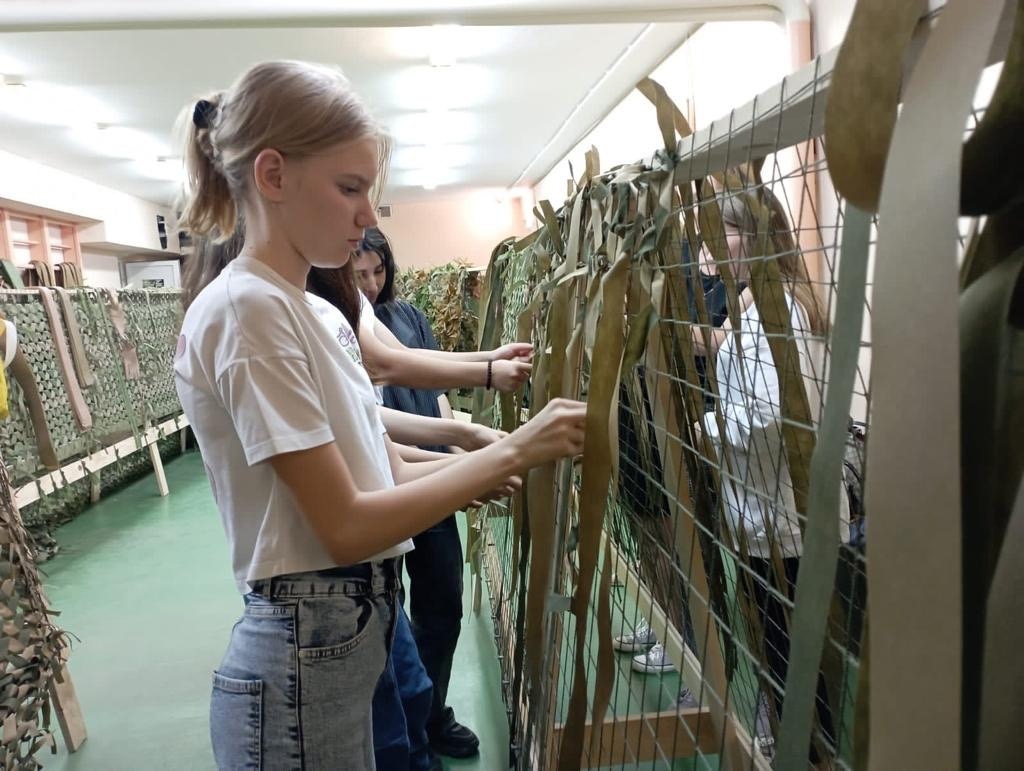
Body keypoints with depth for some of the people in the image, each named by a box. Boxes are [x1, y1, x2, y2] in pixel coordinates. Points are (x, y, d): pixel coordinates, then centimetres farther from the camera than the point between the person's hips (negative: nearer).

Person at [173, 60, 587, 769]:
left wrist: (495, 458, -3)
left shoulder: (301, 307, 8)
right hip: (308, 660, -8)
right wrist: (512, 451, -17)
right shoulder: (246, 308, -19)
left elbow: (373, 471, 6)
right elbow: (348, 527, -21)